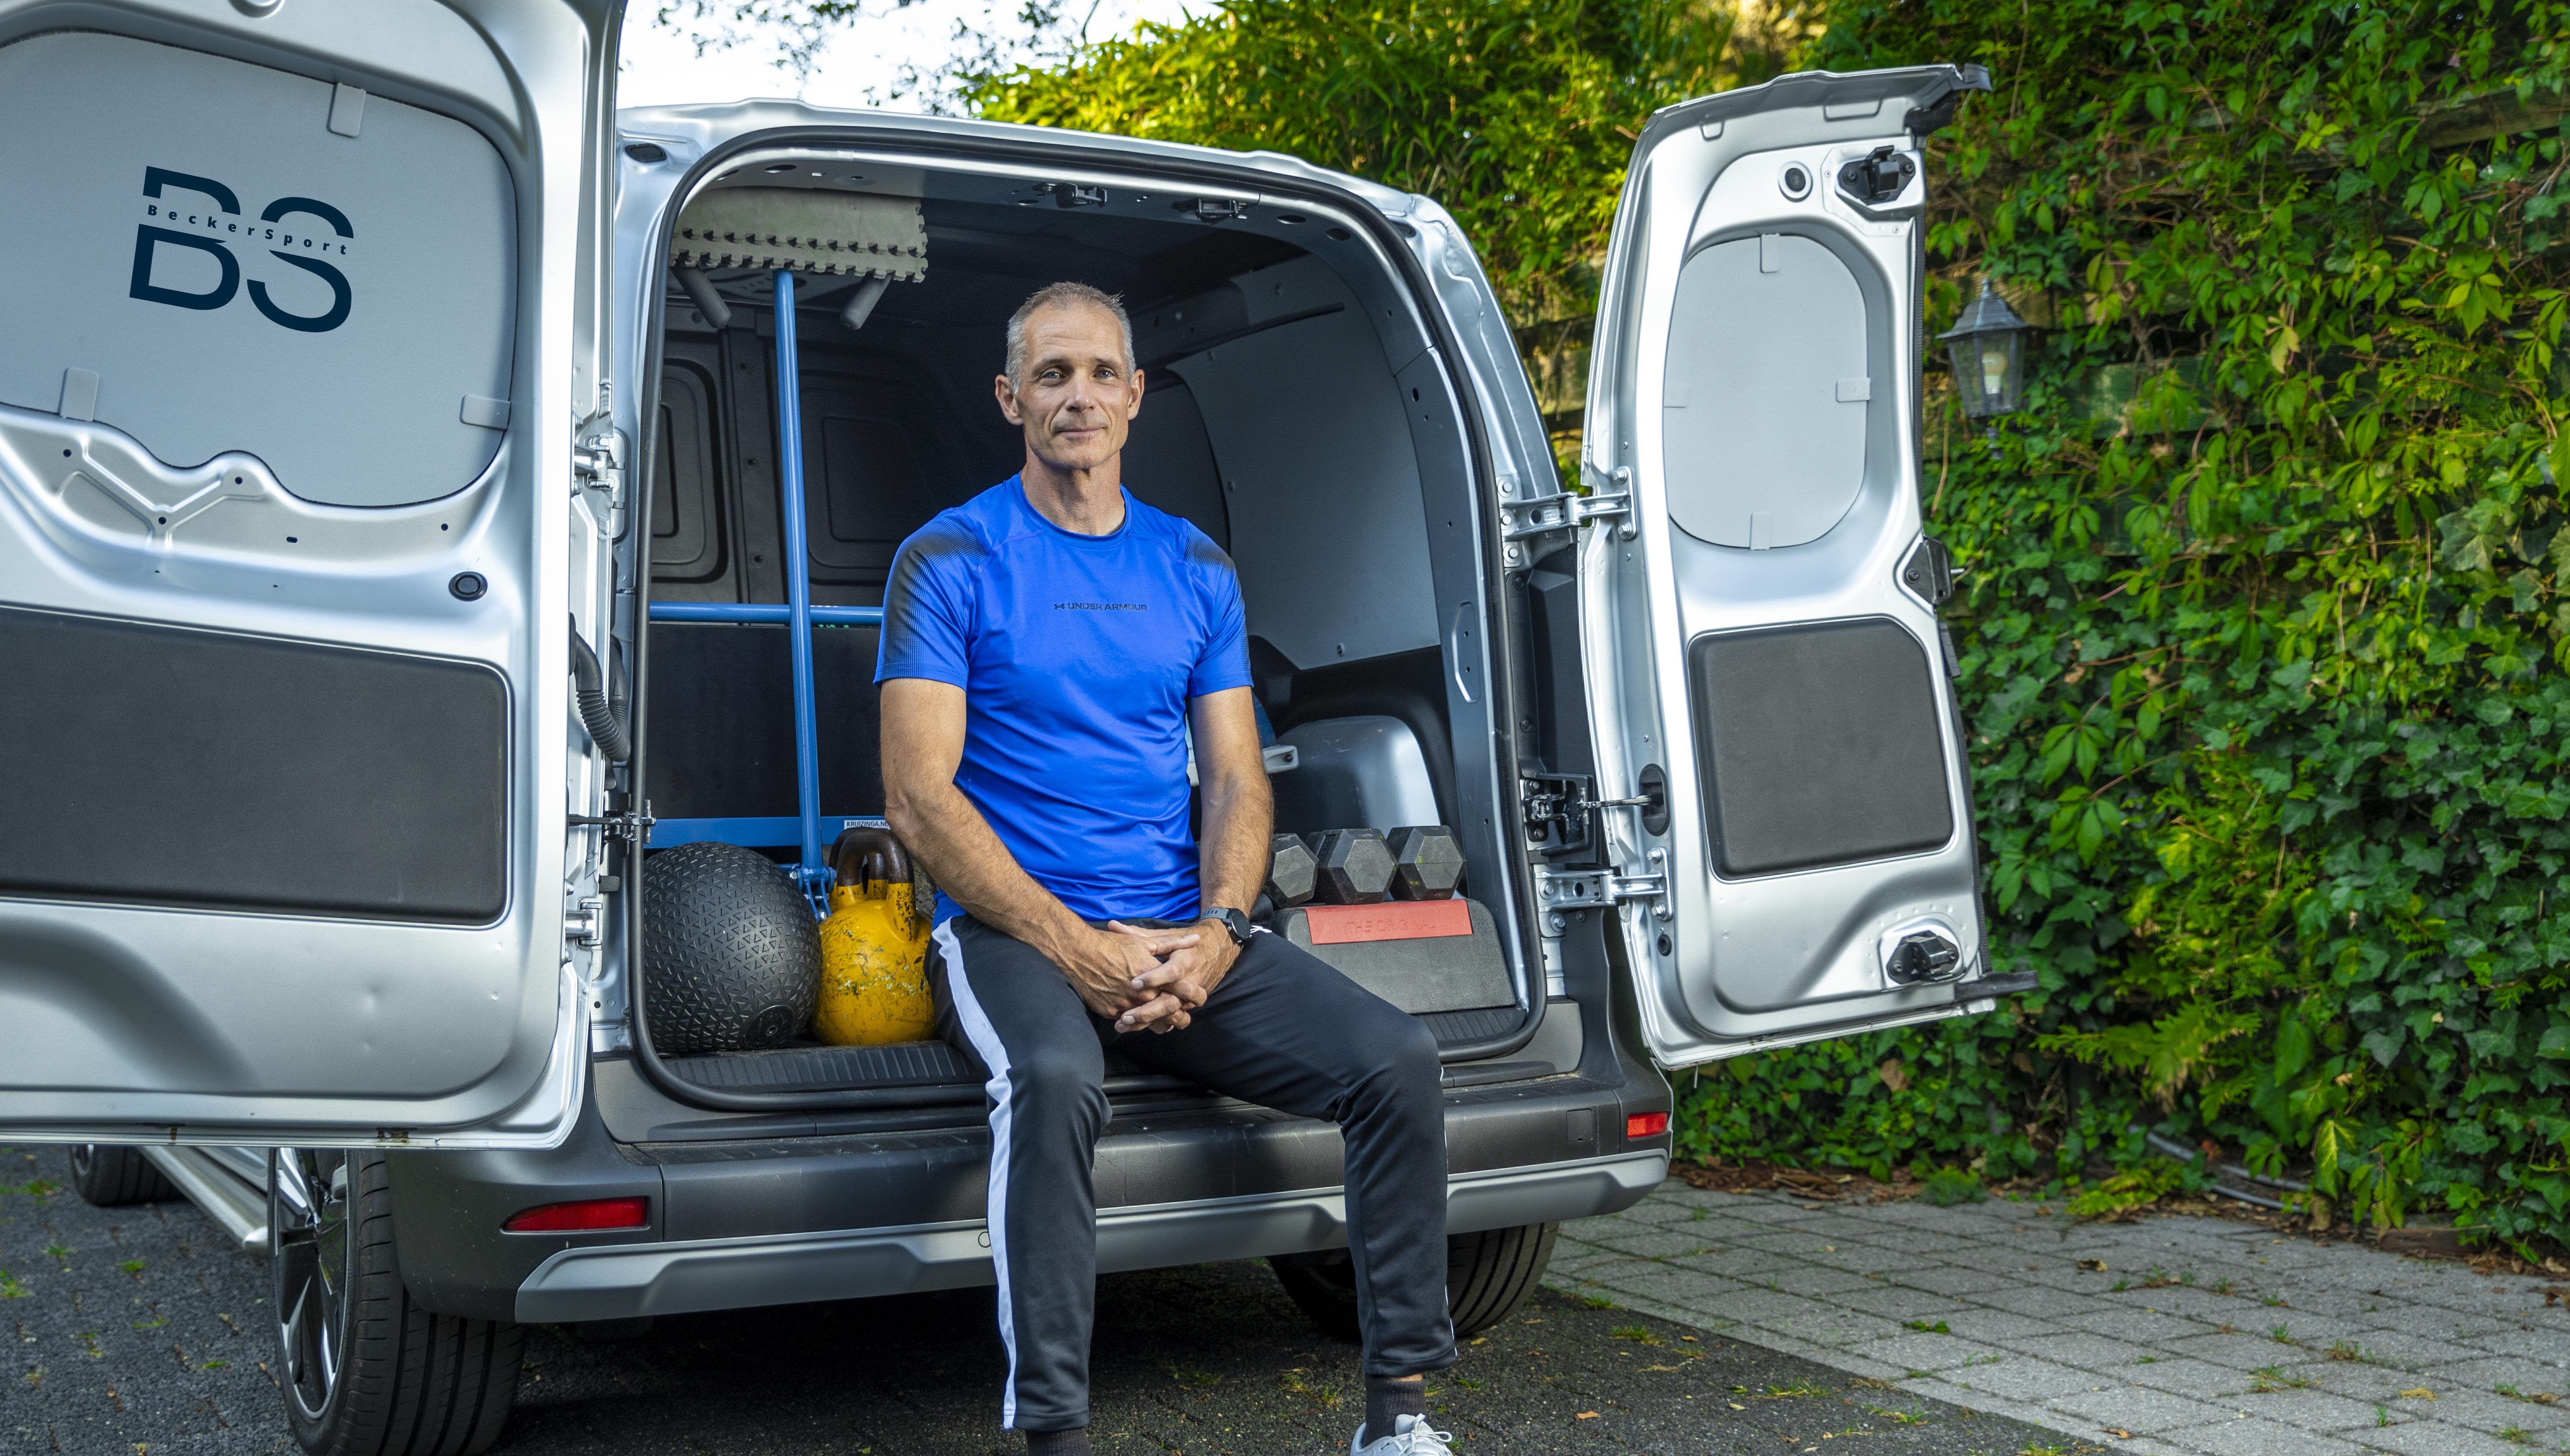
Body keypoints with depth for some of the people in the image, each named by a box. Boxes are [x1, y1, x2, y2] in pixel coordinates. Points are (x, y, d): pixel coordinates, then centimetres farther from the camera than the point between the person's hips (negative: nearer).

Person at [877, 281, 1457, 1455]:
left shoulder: (1196, 569, 15)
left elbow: (1238, 781, 11)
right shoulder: (951, 561, 2)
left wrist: (1217, 933, -10)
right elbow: (918, 799, -7)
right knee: (1055, 1080, -37)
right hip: (1011, 929, -4)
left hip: (1186, 937, 4)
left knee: (1399, 1061, -16)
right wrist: (1077, 946, -17)